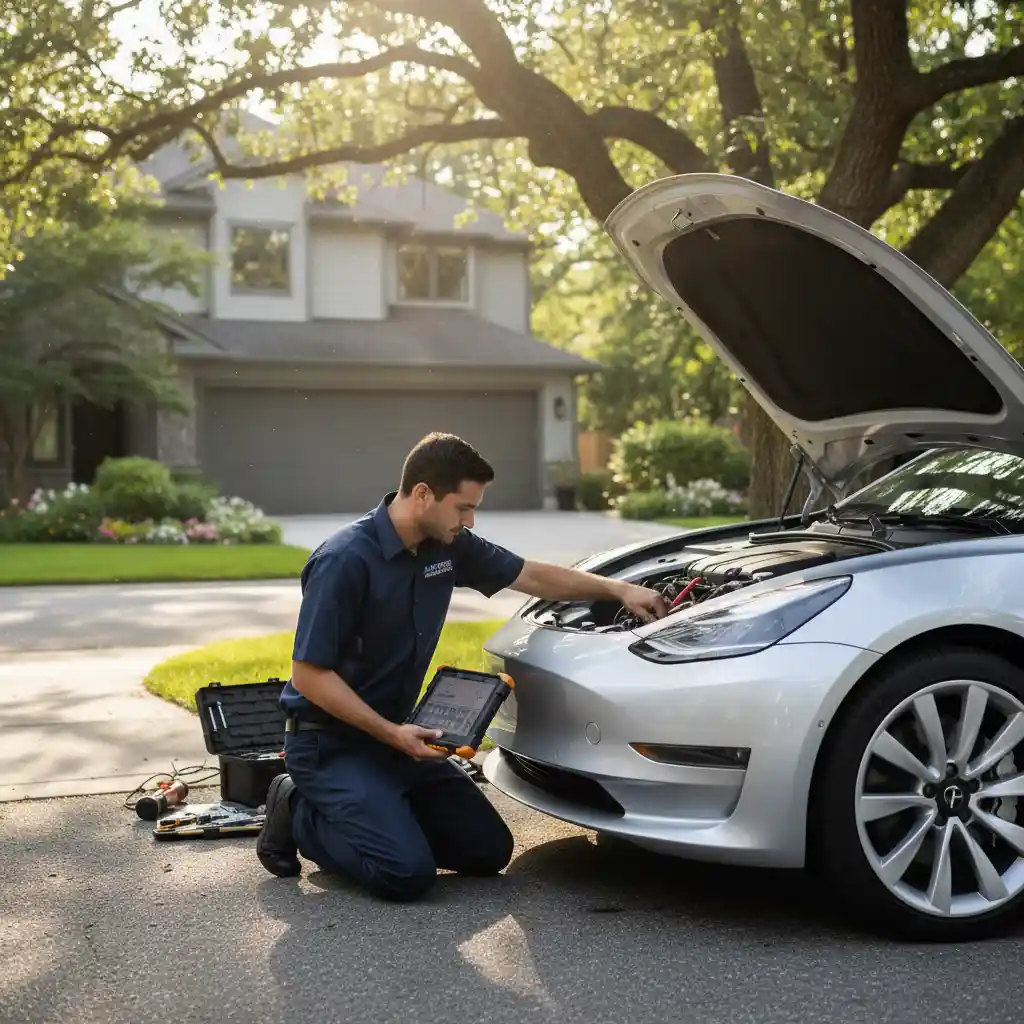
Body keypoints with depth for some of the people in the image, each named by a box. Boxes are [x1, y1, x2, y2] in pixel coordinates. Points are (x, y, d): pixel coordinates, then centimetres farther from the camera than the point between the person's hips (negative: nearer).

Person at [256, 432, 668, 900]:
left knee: (489, 850, 3)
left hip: (395, 731, 8)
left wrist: (616, 588, 4)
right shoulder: (345, 561, -24)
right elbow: (309, 674, -22)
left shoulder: (448, 545, -1)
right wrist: (391, 734, -24)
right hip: (329, 743, -8)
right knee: (408, 873, -21)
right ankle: (299, 814, 2)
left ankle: (377, 810, 16)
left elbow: (532, 576, 12)